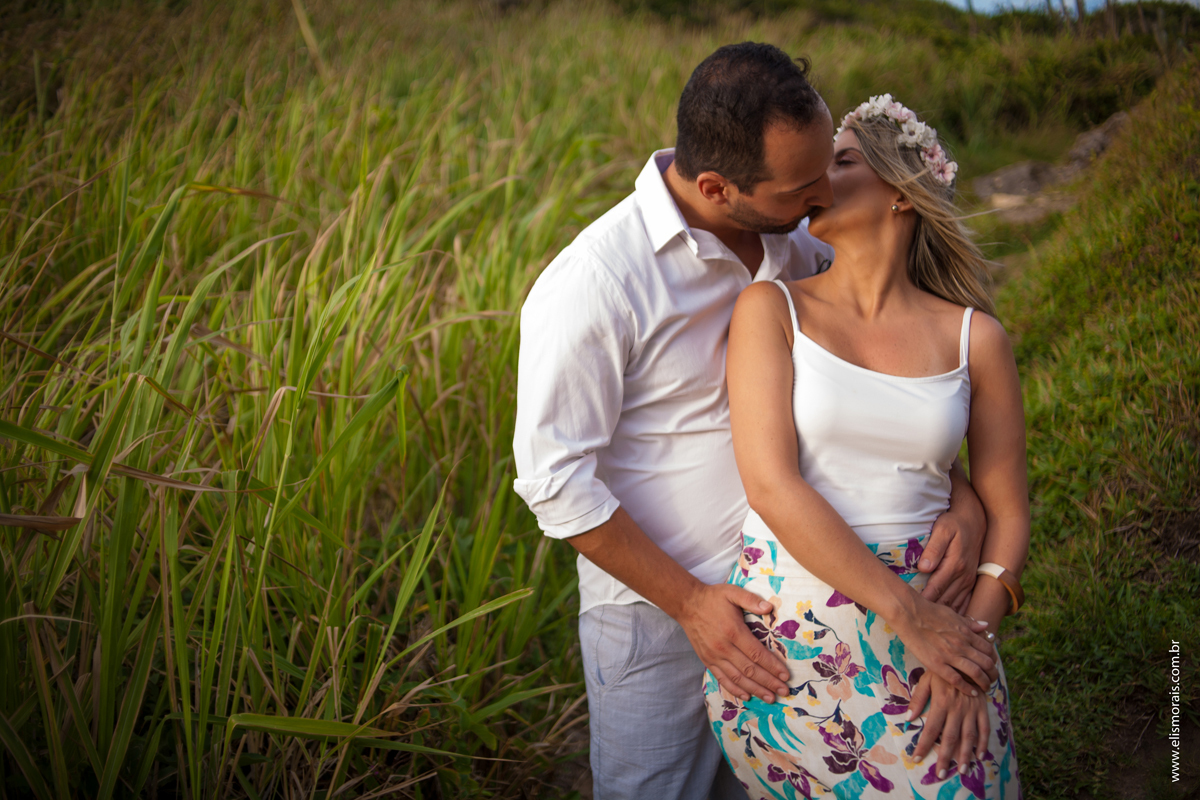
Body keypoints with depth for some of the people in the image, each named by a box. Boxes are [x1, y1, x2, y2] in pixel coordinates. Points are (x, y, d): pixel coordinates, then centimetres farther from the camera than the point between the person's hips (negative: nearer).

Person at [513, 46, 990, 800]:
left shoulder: (793, 245, -4)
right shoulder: (592, 284, -23)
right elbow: (555, 477, -19)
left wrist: (964, 499, -11)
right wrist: (687, 601, -16)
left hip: (780, 590, 6)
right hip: (656, 608, -5)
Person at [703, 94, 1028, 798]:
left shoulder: (976, 339, 3)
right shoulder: (772, 309, -3)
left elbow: (1008, 513, 7)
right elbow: (772, 486, -13)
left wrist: (972, 639, -8)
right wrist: (909, 613, -16)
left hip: (934, 619, 1)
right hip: (788, 627, -1)